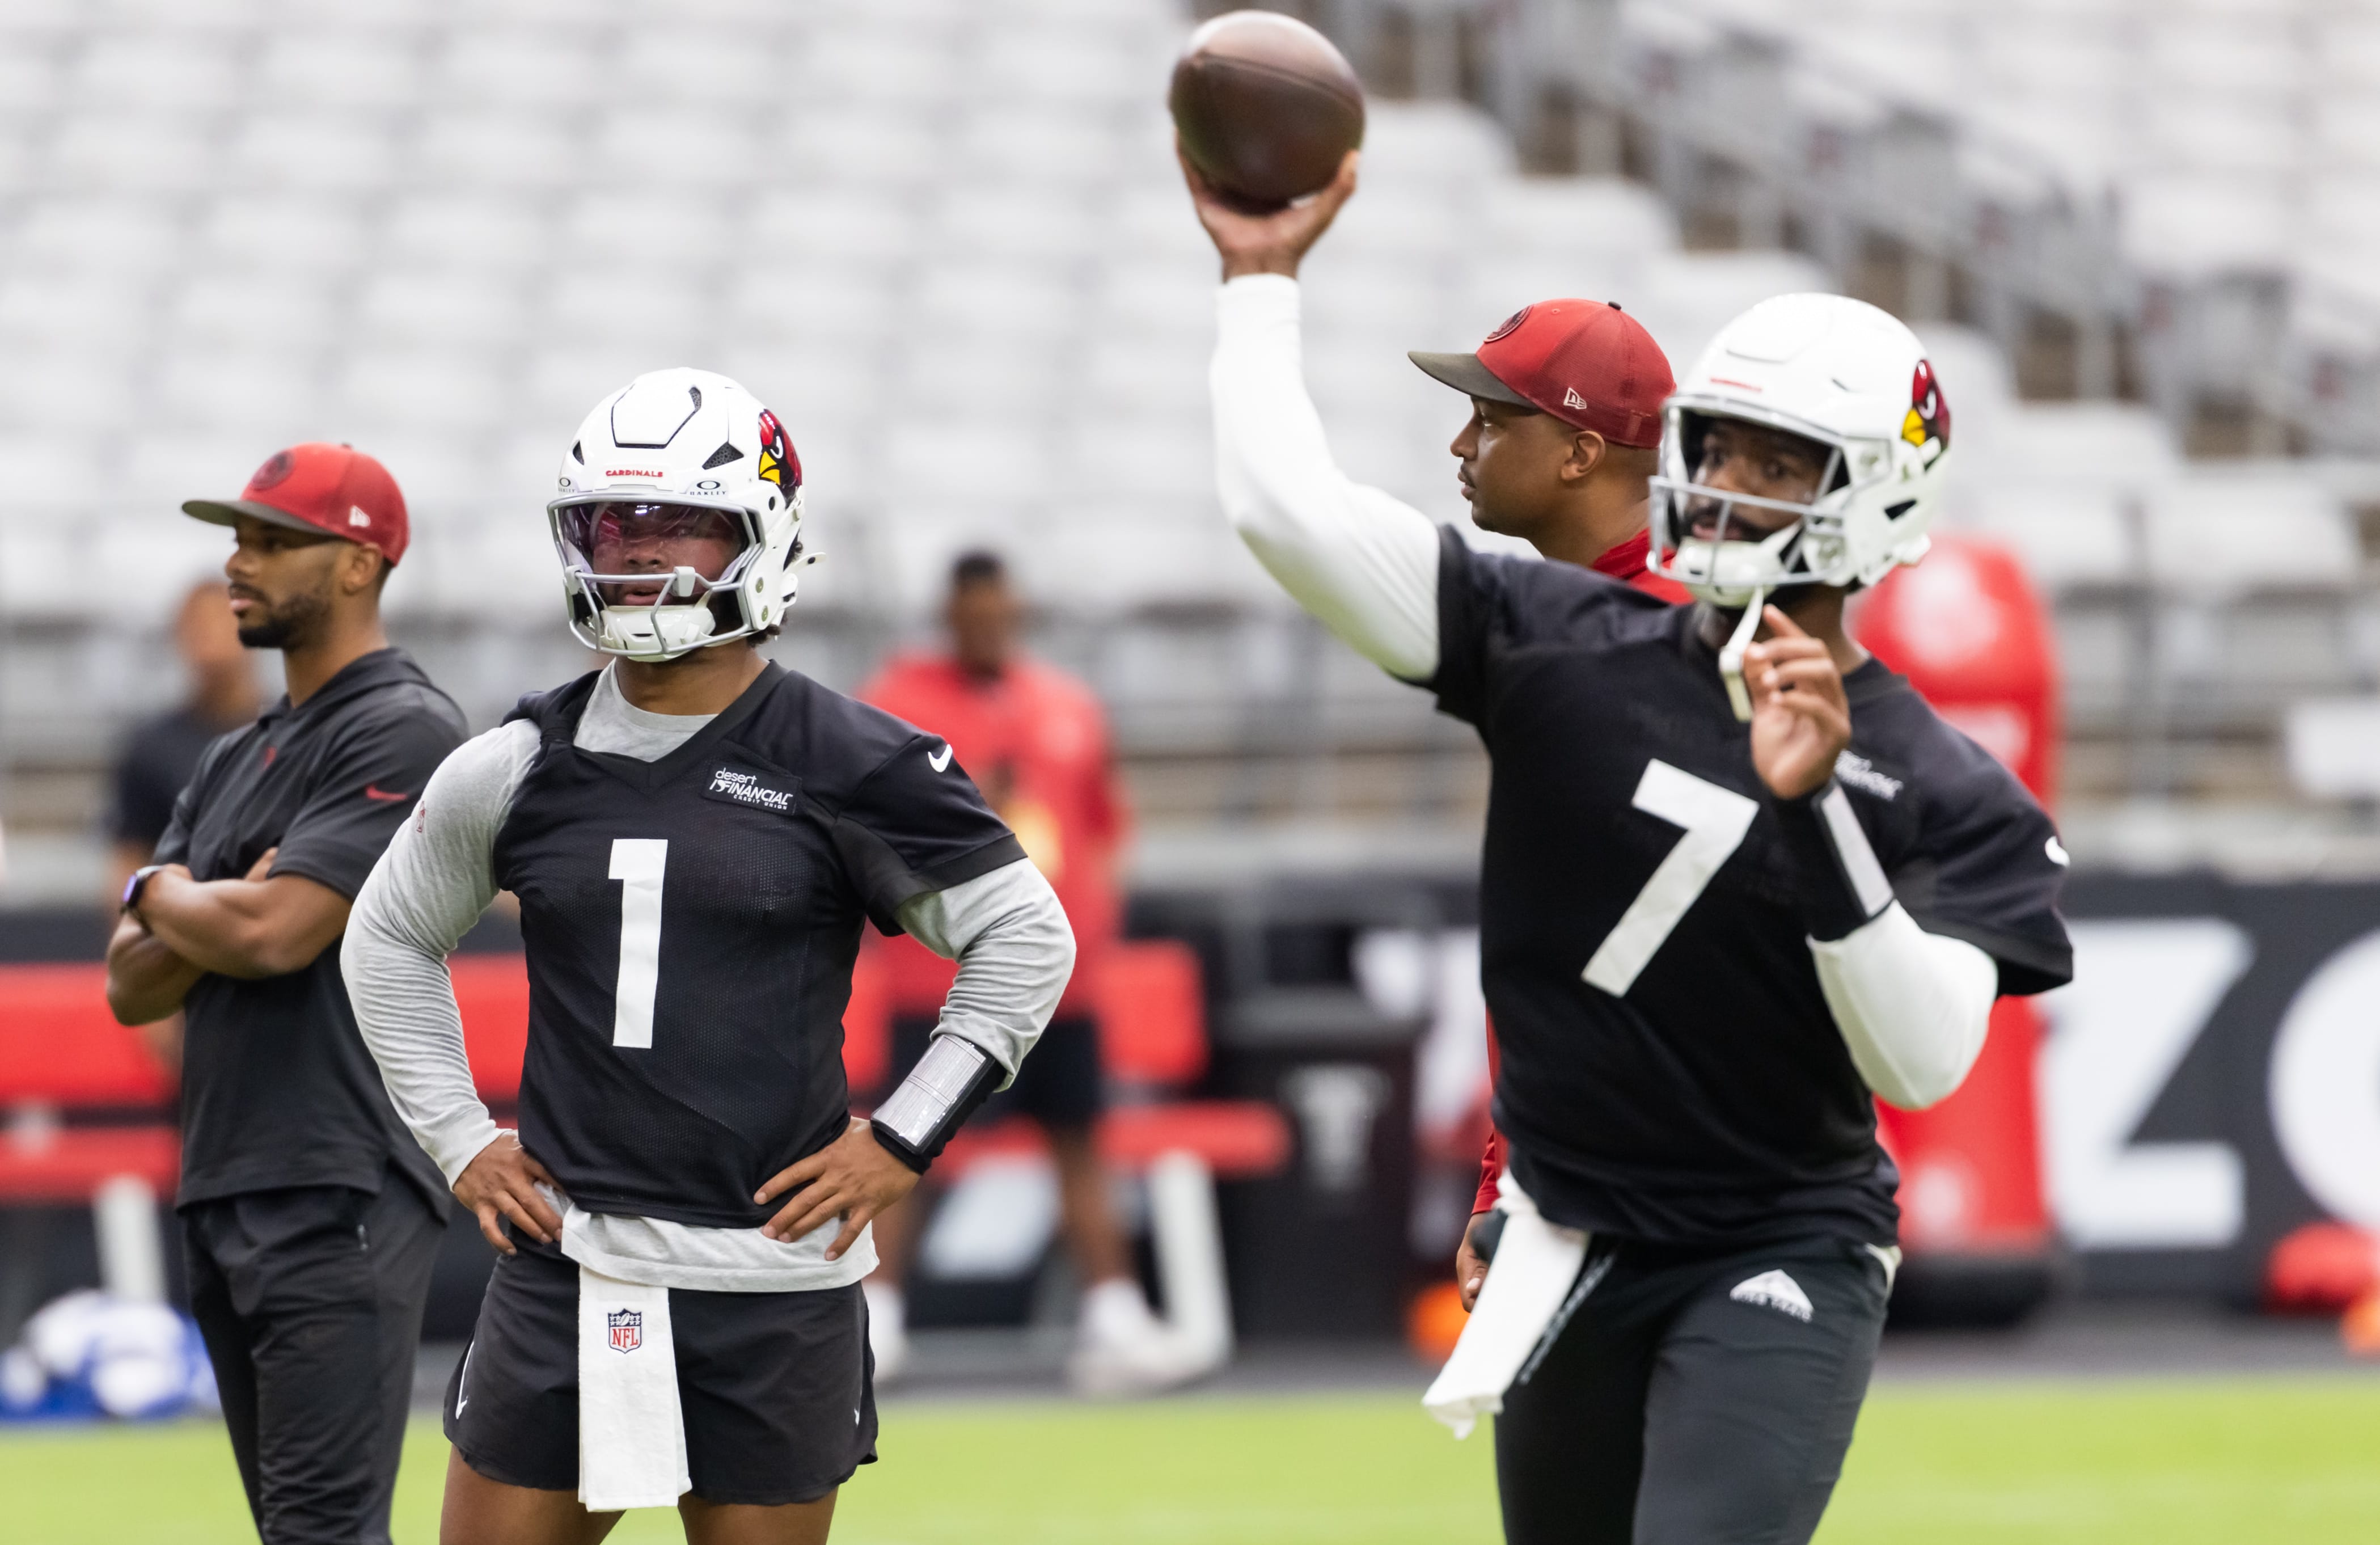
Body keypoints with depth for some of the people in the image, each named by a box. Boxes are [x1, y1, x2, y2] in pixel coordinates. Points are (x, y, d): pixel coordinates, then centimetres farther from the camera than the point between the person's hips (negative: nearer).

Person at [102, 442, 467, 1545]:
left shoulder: (402, 732, -8)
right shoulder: (236, 761, 19)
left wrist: (161, 894, 2)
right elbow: (133, 987, 14)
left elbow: (275, 933, -18)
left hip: (337, 1202, -9)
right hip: (221, 1196, 9)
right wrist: (218, 918, -6)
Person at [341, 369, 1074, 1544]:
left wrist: (904, 1142, -2)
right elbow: (390, 939, 21)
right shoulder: (525, 766, 5)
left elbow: (1024, 939, 2)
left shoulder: (844, 765, -4)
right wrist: (456, 1139, 12)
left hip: (773, 1278, -3)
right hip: (566, 1262, 3)